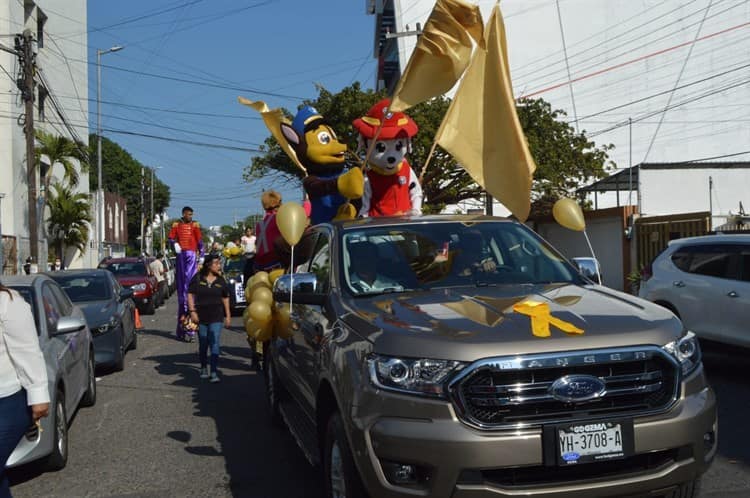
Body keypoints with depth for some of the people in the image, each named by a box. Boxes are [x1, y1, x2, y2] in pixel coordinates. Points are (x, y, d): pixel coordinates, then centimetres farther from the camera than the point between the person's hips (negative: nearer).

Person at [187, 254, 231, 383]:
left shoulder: (220, 281, 4)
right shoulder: (198, 278, -2)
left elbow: (225, 298, 11)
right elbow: (190, 294, -1)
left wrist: (228, 315, 9)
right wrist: (192, 311, -10)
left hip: (216, 317, 0)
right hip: (201, 317, 0)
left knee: (215, 344, -10)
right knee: (203, 344, 12)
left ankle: (214, 372, -10)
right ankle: (203, 368, 31)